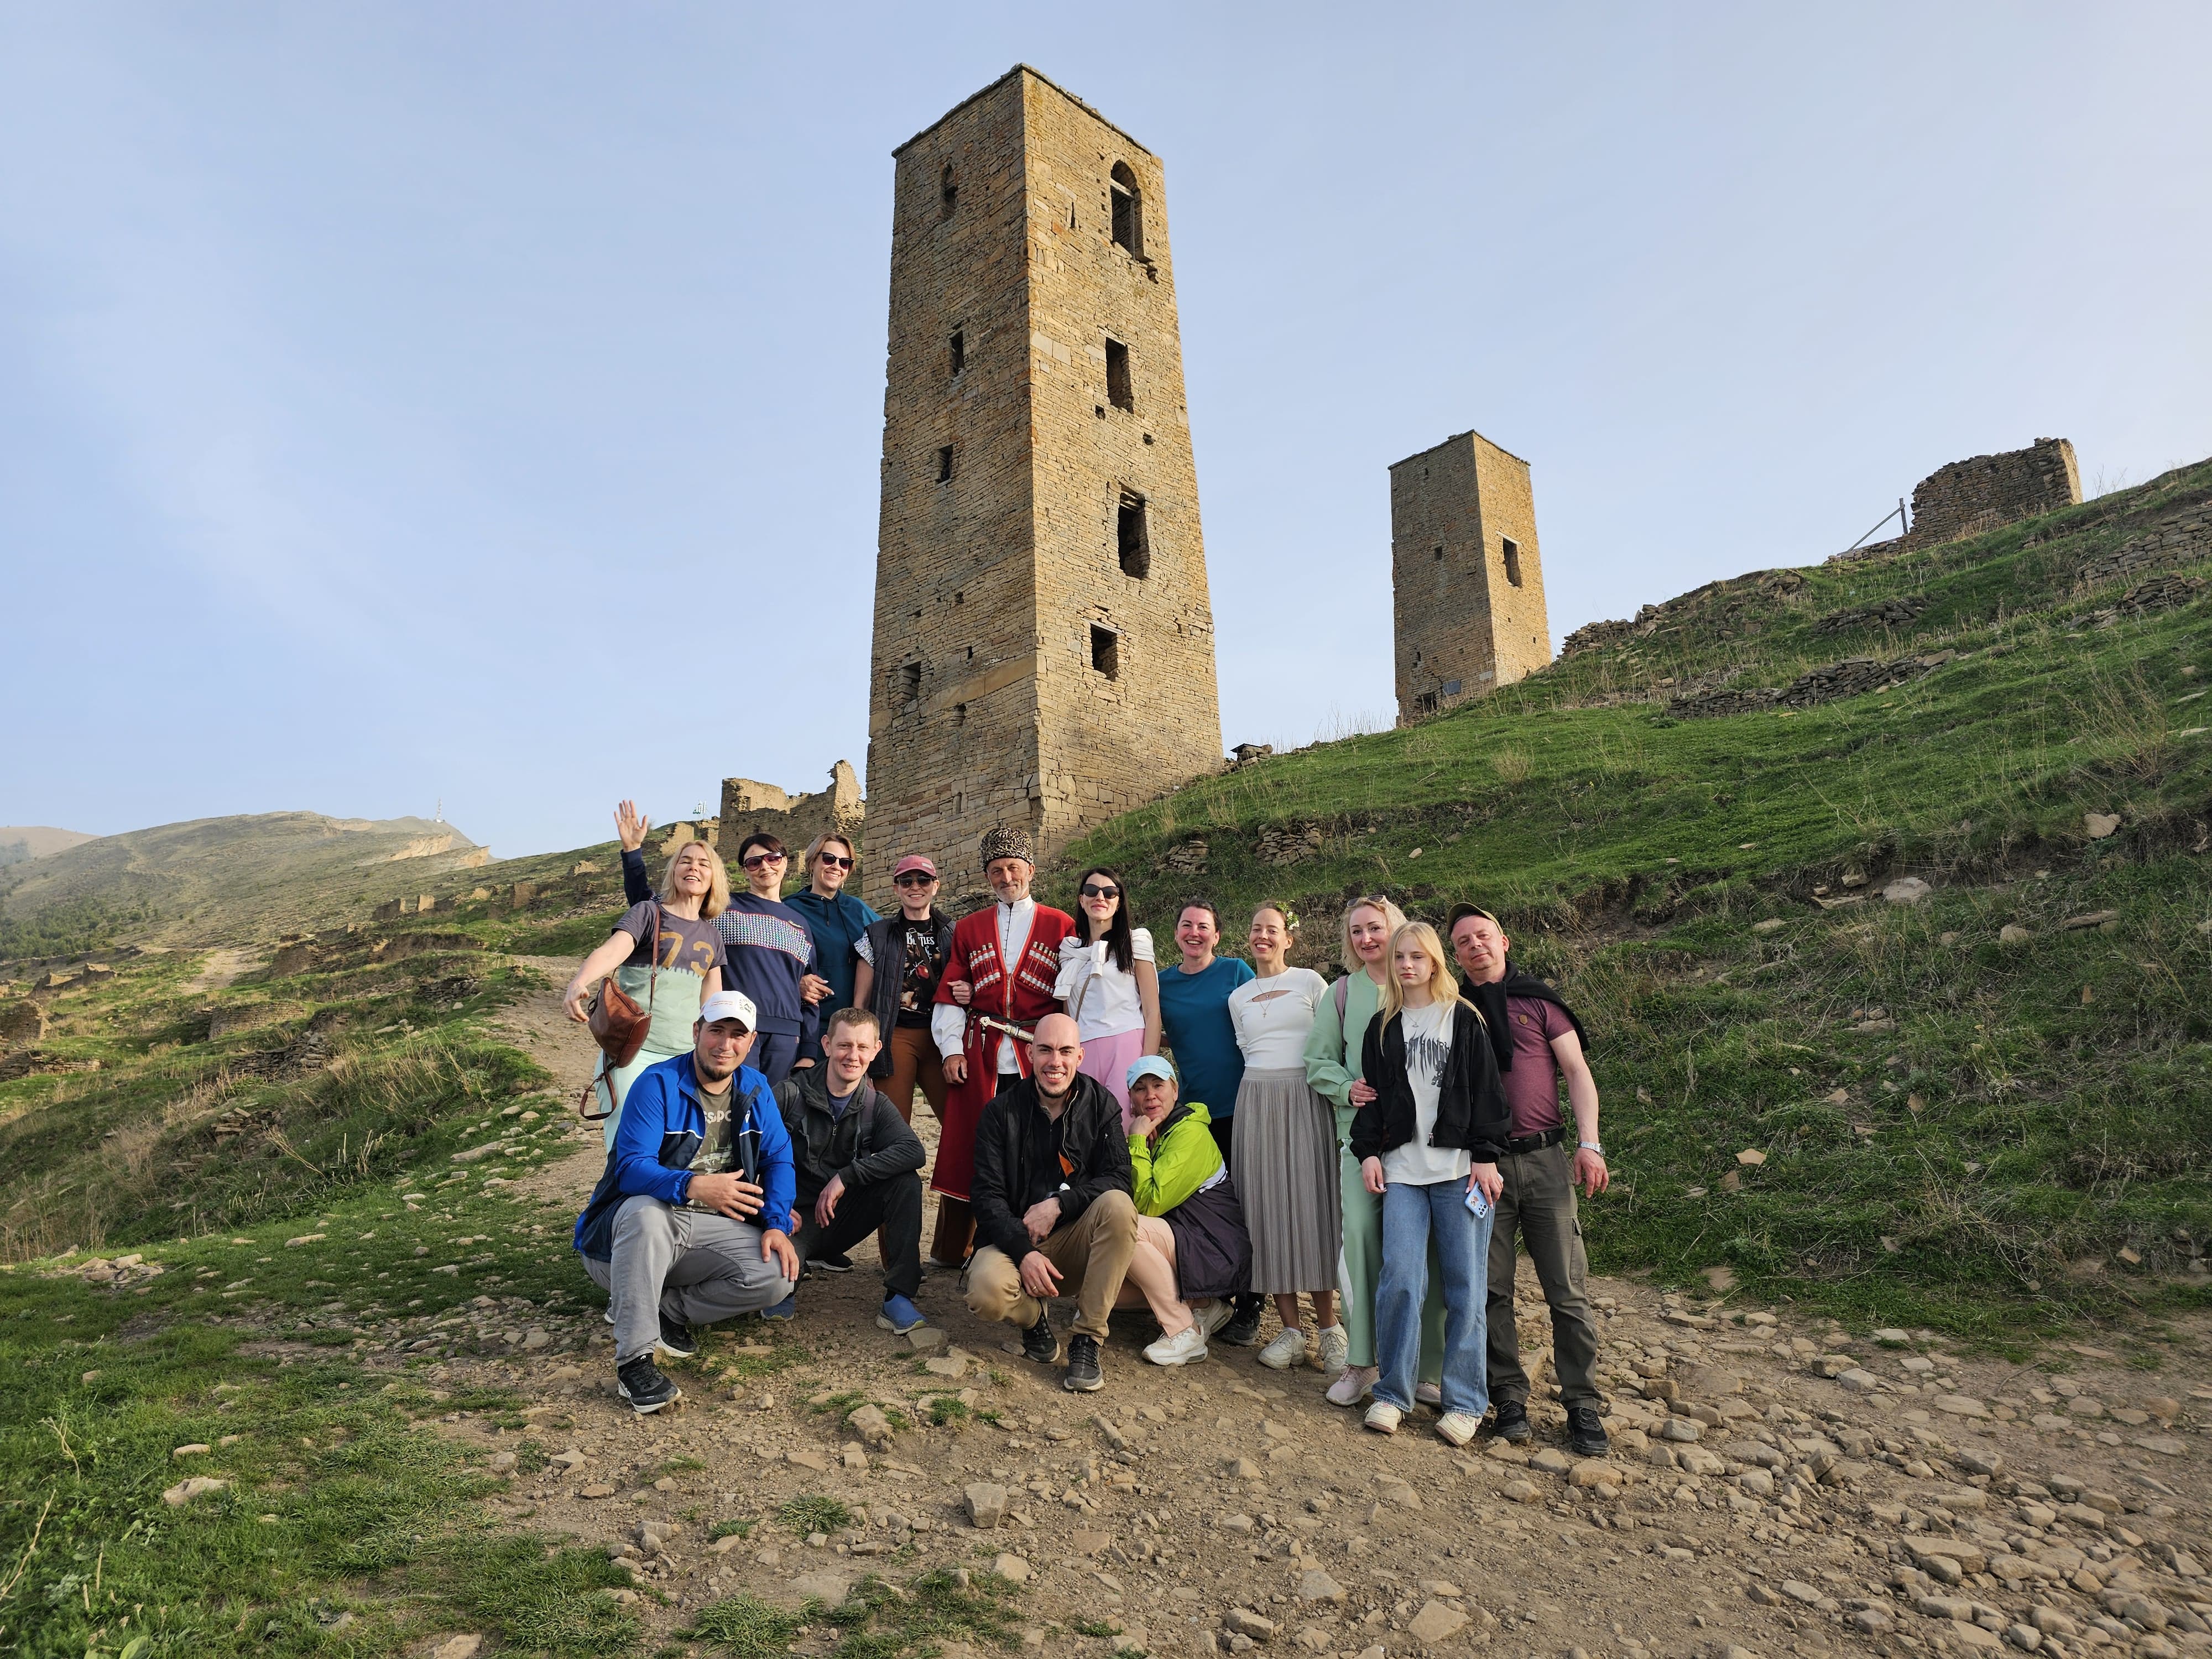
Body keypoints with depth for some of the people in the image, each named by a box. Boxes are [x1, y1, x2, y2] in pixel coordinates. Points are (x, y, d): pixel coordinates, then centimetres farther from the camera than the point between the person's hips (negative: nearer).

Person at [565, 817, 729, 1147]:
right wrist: (579, 982, -37)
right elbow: (613, 949, -18)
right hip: (634, 1051, -4)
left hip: (685, 1057, 4)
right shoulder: (649, 912, 1)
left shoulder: (711, 934, 15)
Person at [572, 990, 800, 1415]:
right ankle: (633, 1360, -30)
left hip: (713, 1228, 4)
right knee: (647, 1211, -40)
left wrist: (776, 1225, -14)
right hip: (642, 1223, -4)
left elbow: (778, 1160, 3)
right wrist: (694, 1186, -41)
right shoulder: (658, 1084, -13)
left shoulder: (755, 1089, 4)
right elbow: (631, 1168, -23)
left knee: (778, 1277, -21)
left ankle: (666, 1308, -2)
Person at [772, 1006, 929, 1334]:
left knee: (907, 1181, -22)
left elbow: (913, 1151, -19)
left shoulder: (875, 1106, 0)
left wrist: (846, 1177, -27)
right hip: (796, 1214, -3)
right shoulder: (791, 1094, -8)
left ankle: (899, 1299, -16)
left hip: (842, 1216, 3)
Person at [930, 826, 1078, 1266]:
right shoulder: (968, 928, 15)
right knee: (966, 1146, 2)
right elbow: (950, 994, 11)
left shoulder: (1060, 925, 9)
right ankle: (951, 1251, 13)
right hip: (980, 1056, 2)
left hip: (1037, 1056, -1)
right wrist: (951, 1047, 0)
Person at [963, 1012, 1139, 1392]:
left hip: (1076, 1240, 1)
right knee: (986, 1293, -33)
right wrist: (1024, 1251, -22)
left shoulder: (1101, 1105, 1)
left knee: (1118, 1205, -30)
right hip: (1014, 1238, -1)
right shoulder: (1002, 1111, -2)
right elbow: (988, 1196, -7)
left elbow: (1118, 1179, -8)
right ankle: (1034, 1316, 6)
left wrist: (1059, 1204, -22)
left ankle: (1087, 1340, -18)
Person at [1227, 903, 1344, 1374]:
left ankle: (1328, 1326, 4)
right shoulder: (1238, 998, 15)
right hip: (1257, 1101, 3)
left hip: (1307, 1100, -3)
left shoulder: (1310, 982, 5)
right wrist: (1267, 1082, 13)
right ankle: (1291, 1328, 5)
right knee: (1268, 1208, -1)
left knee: (1312, 1203, -6)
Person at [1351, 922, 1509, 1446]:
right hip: (1401, 1167, 2)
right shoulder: (1383, 1027, 14)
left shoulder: (1464, 1020, 5)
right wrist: (1368, 1151, 4)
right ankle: (1392, 1393, 6)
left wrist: (1486, 1155, -5)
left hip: (1459, 1166, -2)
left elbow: (1486, 1090, 2)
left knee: (1464, 1284, 1)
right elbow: (1371, 1093, 14)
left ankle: (1465, 1402, 13)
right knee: (1400, 1278, -8)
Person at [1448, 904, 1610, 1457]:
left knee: (1567, 1288, -1)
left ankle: (1583, 1404, 10)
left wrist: (1589, 1143, -7)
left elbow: (1577, 1072, 4)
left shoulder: (1538, 1001, 7)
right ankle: (1509, 1397, 16)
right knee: (1491, 1288, 3)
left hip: (1544, 1159, -1)